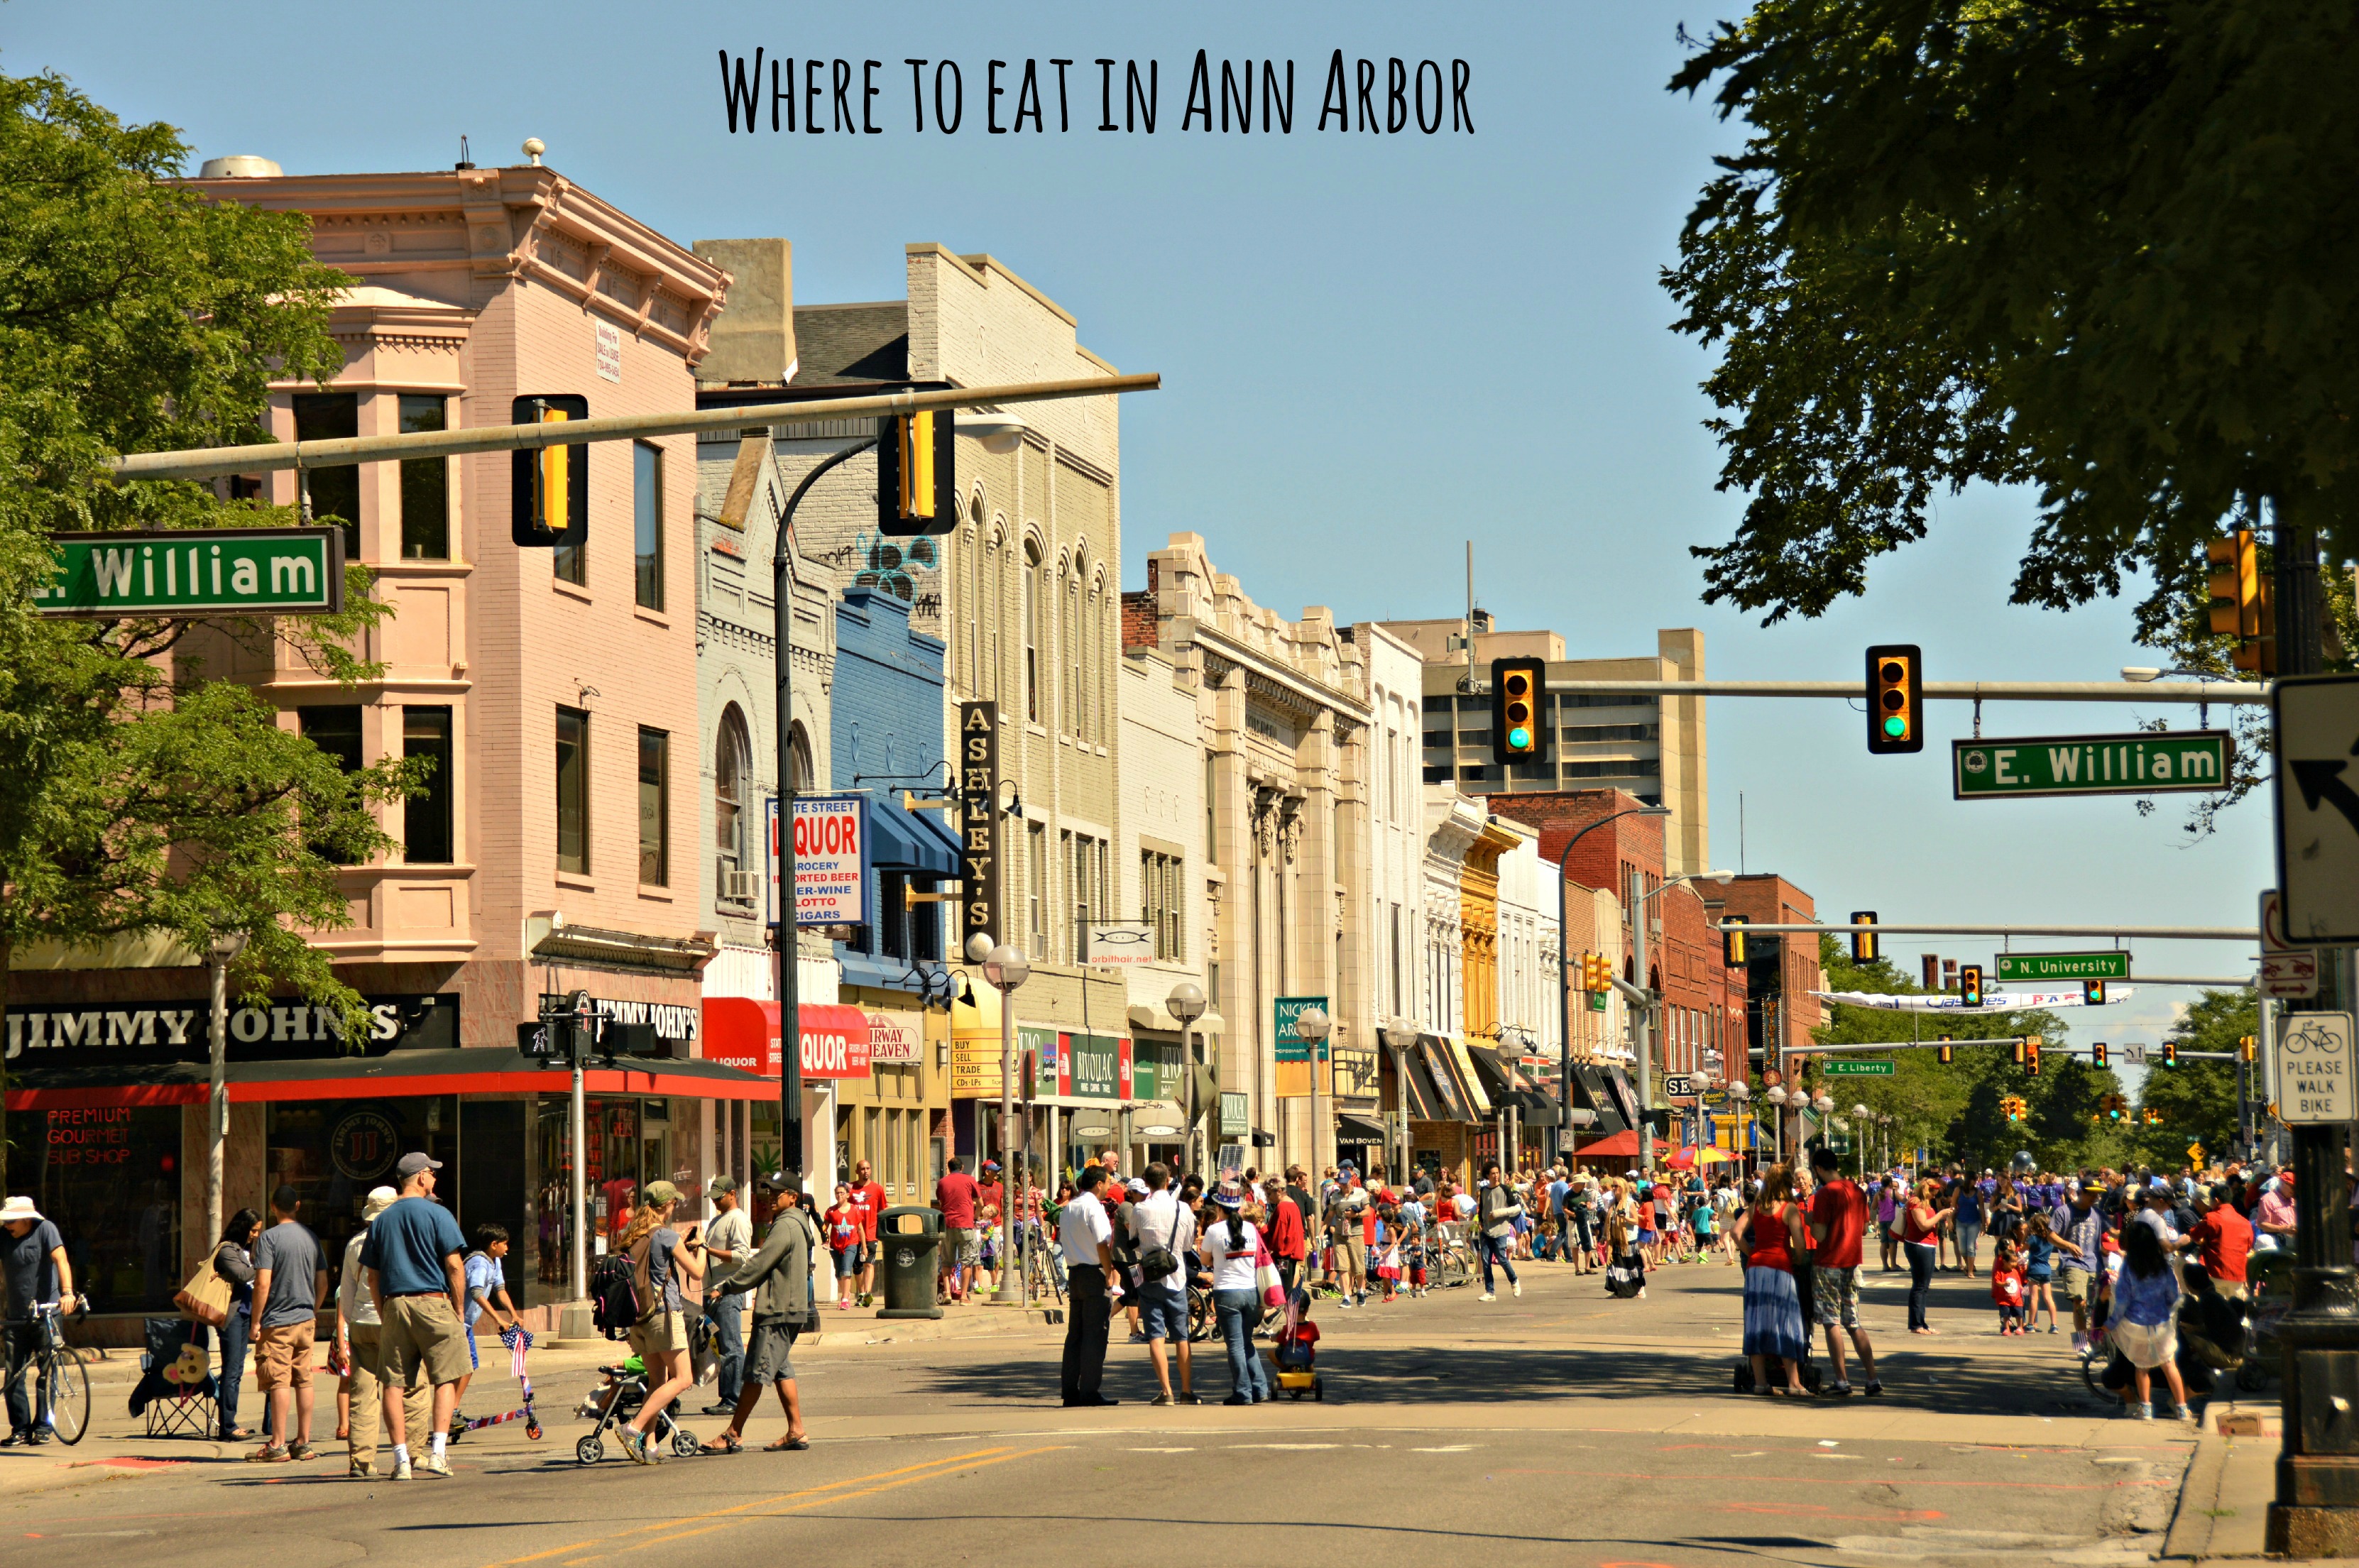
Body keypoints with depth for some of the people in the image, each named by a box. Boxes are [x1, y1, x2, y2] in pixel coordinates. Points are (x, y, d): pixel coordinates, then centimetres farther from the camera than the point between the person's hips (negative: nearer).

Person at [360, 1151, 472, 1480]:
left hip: (394, 1305, 4)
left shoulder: (381, 1221, 11)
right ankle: (438, 1452, -9)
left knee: (393, 1383, 4)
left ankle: (402, 1459, 1)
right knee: (446, 1378, 3)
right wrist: (460, 1310, 1)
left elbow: (373, 1277, 11)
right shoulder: (437, 1215, -3)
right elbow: (454, 1267, -7)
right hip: (432, 1303, -4)